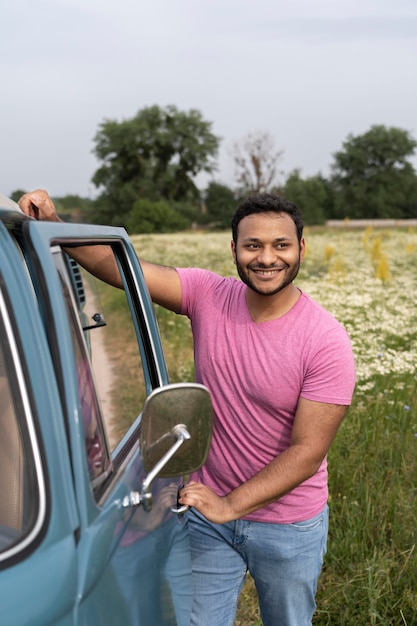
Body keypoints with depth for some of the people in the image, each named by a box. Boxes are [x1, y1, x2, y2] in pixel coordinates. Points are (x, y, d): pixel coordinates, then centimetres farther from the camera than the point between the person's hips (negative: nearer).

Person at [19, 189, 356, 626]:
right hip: (207, 510, 2)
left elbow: (307, 452, -21)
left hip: (288, 524, -1)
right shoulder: (208, 296, -12)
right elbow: (118, 266, -20)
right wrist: (51, 226, -35)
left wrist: (228, 506, -25)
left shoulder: (327, 341, -21)